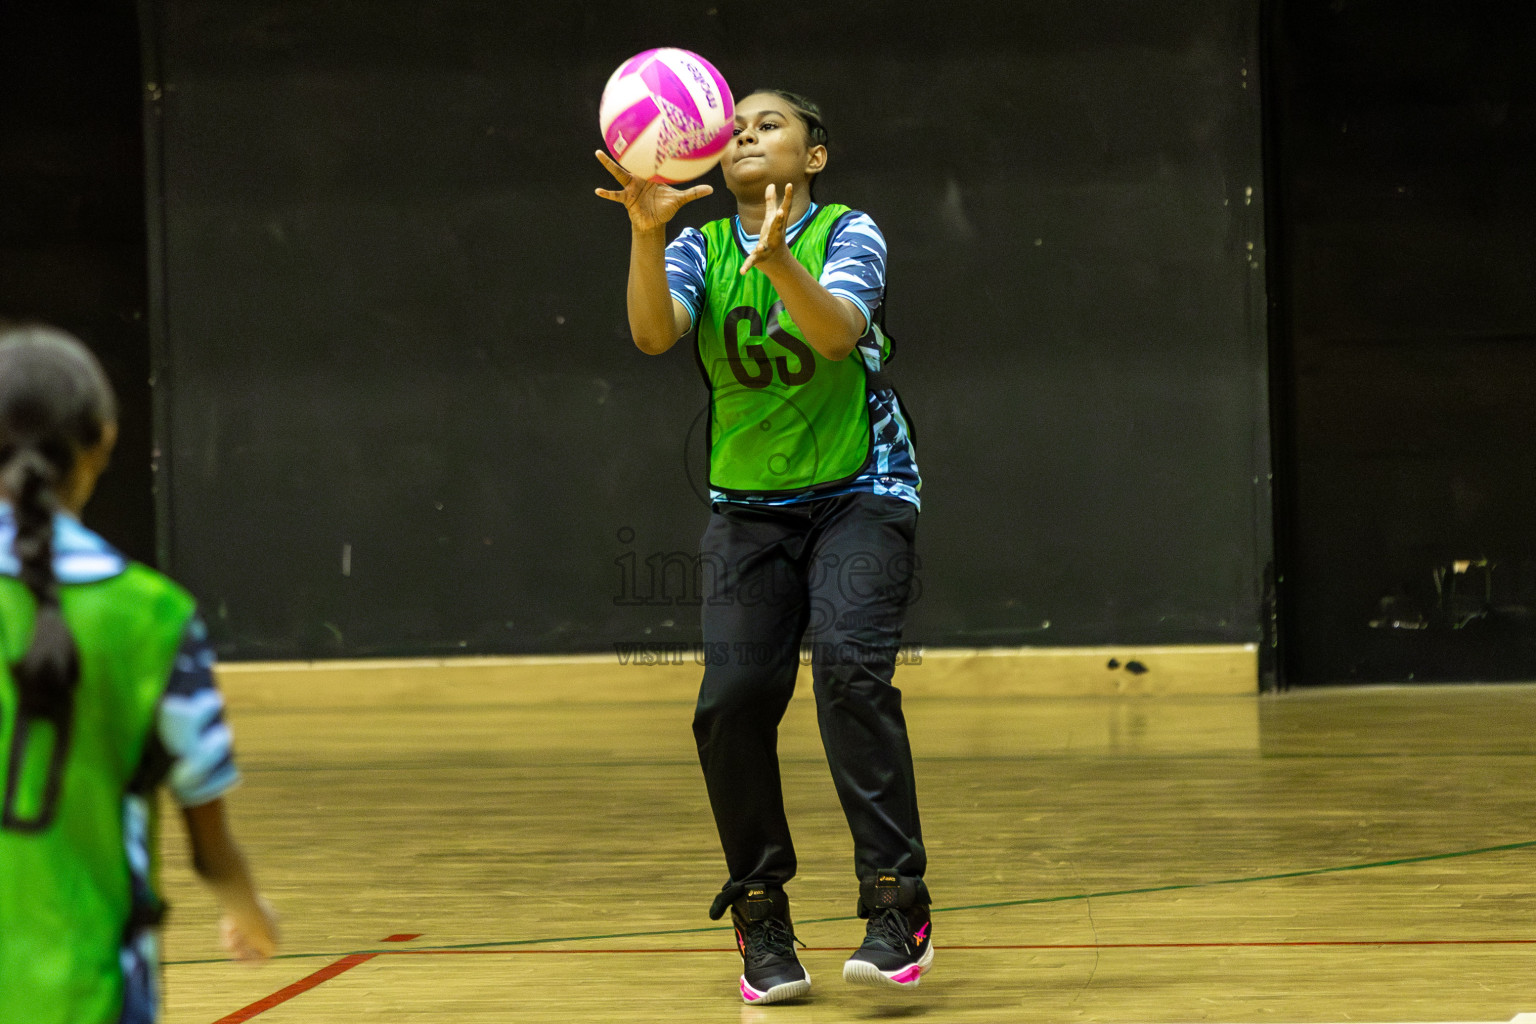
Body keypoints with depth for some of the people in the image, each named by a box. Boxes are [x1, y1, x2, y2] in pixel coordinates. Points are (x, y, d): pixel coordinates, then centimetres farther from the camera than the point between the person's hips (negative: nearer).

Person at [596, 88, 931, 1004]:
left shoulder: (849, 235, -7)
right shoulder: (700, 248, 2)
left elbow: (838, 331, -28)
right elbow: (654, 331, -19)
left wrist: (777, 257, -46)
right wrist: (647, 230, -36)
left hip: (861, 496, -3)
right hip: (750, 507, 3)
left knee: (850, 665, -25)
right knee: (734, 697, -13)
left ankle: (896, 903, -23)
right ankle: (761, 920, 1)